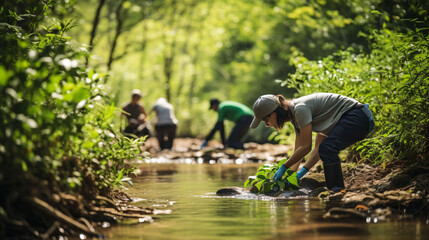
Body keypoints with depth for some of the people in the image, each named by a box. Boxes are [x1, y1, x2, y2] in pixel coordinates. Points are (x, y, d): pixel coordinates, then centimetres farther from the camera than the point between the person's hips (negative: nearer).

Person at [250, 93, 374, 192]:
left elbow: (306, 147, -18)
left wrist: (283, 167, -9)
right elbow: (298, 151, 16)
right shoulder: (295, 116, 10)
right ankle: (334, 190, 13)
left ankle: (337, 190, -21)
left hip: (358, 116, -11)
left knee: (327, 148, -25)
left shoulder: (300, 109, -20)